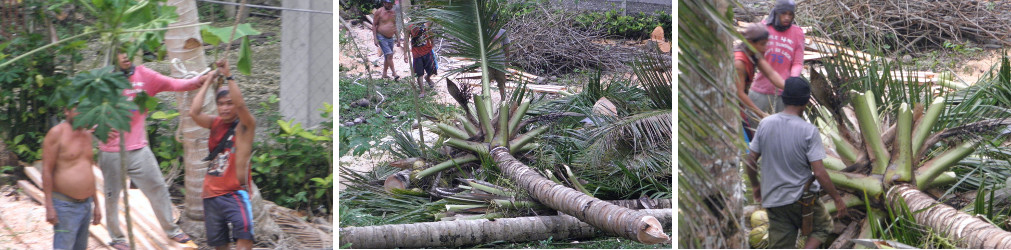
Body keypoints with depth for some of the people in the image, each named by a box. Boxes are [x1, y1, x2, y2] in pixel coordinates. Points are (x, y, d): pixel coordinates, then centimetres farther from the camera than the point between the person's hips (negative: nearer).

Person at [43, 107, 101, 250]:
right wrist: (49, 207, -17)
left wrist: (96, 205, 19)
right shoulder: (57, 133, -9)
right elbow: (46, 170, -11)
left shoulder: (87, 135, 14)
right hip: (65, 205, -7)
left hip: (86, 203, 7)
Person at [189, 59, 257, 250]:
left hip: (235, 193, -5)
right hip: (211, 194, 5)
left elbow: (240, 105, -23)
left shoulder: (245, 125, -3)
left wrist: (228, 76, -21)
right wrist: (208, 82, -2)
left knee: (244, 234, -26)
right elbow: (194, 113, -6)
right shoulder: (215, 124, 11)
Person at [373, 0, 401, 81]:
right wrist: (375, 38, -15)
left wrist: (397, 37, 16)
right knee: (389, 54, -16)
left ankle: (384, 74, 22)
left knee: (388, 57, 11)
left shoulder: (393, 13, 10)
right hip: (381, 37, -7)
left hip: (390, 38, 7)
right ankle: (394, 74, -18)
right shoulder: (379, 12, -9)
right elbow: (374, 25, -8)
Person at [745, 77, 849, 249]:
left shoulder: (765, 124, -4)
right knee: (823, 226, 23)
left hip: (773, 201, 3)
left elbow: (750, 161, 2)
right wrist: (837, 199, -5)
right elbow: (819, 173, -17)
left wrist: (755, 186, 20)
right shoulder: (809, 131, -15)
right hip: (802, 199, -3)